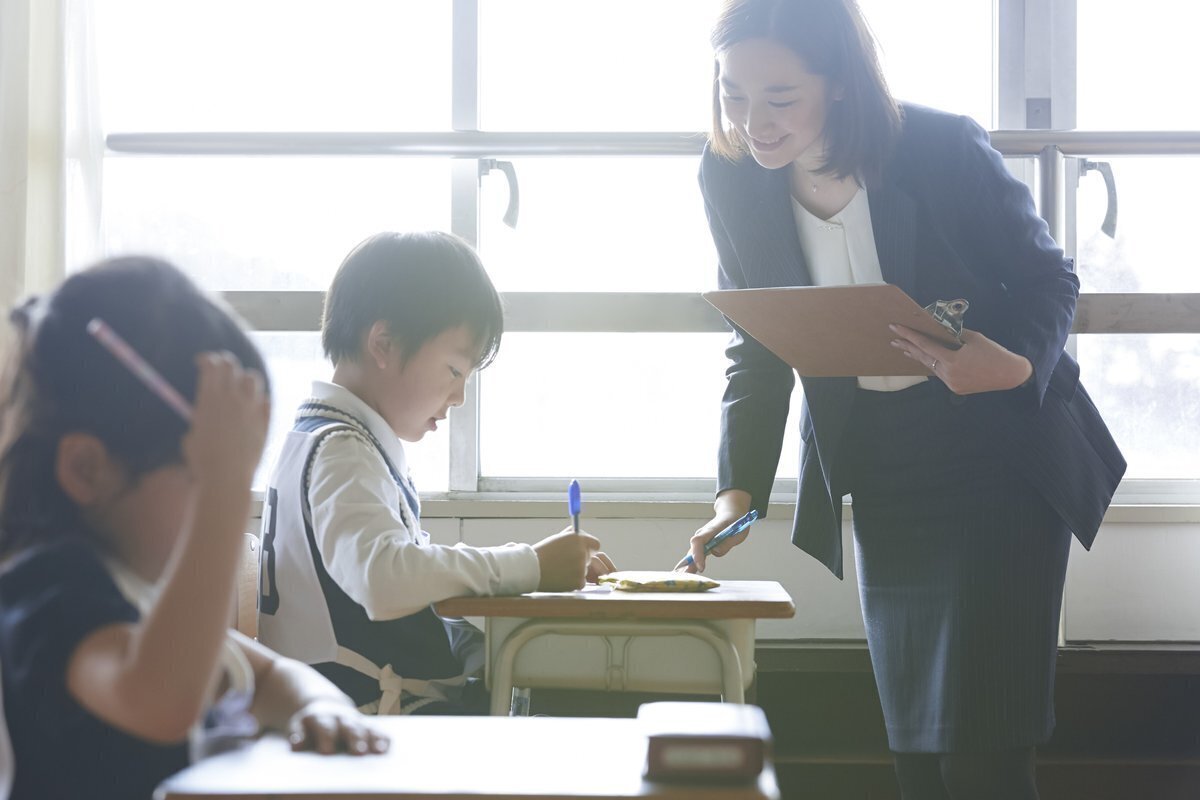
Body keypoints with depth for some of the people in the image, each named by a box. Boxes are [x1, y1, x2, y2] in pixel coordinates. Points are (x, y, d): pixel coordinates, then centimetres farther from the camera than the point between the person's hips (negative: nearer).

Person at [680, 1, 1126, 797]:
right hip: (879, 475, 4)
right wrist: (740, 490, -11)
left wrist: (1018, 363, -32)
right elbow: (757, 348, 0)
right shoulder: (731, 179, -9)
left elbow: (1048, 278, -9)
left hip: (1000, 456, -4)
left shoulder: (945, 150, -21)